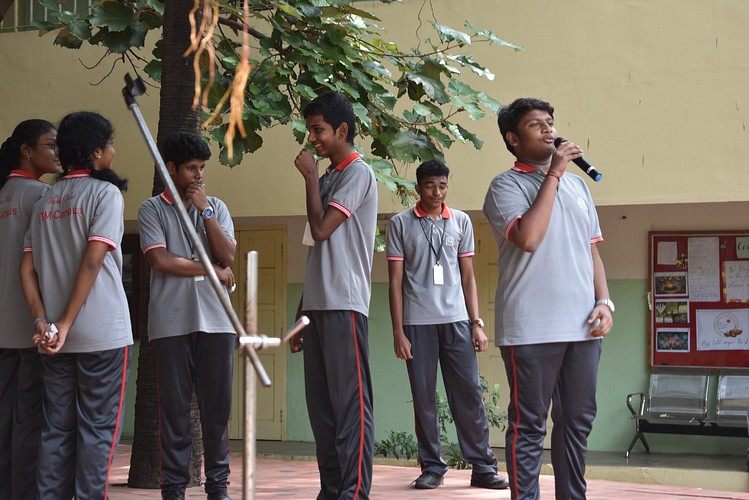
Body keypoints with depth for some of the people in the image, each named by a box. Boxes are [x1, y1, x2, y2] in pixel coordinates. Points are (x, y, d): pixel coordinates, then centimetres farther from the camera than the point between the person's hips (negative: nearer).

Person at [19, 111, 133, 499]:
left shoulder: (45, 201, 14)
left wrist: (42, 320, -1)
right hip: (103, 334, -6)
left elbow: (27, 268, 7)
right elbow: (93, 261, -15)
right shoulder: (105, 192, -6)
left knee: (57, 429, 10)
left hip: (54, 338, 6)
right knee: (98, 428, -1)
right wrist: (66, 324, -15)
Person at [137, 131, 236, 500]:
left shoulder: (216, 207, 13)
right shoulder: (152, 209, 4)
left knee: (217, 407, 3)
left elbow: (228, 256, 1)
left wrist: (204, 209, -4)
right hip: (171, 324, -3)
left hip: (215, 322, 3)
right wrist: (212, 270, -4)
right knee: (174, 408, -1)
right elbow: (159, 260, -9)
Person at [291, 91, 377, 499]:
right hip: (317, 304, 9)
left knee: (350, 403, -9)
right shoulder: (326, 178, 19)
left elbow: (321, 229, -16)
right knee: (321, 404, 7)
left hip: (344, 305, -9)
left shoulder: (358, 173, -5)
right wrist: (301, 314, 19)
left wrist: (310, 177, -4)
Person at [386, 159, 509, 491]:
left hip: (456, 320, 1)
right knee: (424, 398, 2)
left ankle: (483, 467, 3)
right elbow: (395, 281, 2)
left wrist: (477, 323, 3)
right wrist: (398, 331, -4)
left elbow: (467, 276, 11)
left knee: (469, 394, -1)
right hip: (417, 323, -1)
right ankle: (432, 467, 10)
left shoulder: (461, 222, 9)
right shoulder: (400, 224, 3)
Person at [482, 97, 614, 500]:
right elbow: (528, 238, -18)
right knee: (529, 424, -1)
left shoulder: (577, 184, 18)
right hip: (531, 327, -6)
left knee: (578, 420, 9)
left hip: (581, 325, 6)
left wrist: (604, 301, 6)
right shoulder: (505, 186, -1)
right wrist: (553, 174, -11)